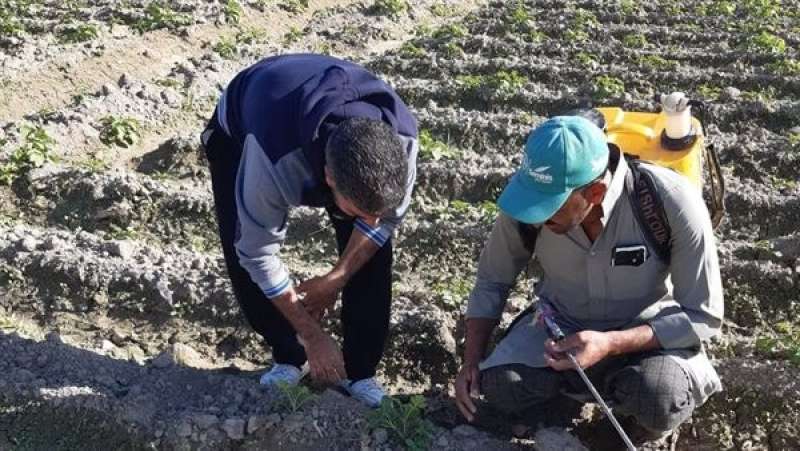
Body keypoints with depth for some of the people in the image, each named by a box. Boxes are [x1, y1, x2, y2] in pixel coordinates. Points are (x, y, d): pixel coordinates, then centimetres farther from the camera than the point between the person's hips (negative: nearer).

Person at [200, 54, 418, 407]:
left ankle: (359, 371, 3)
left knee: (372, 255, -14)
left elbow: (389, 214, -15)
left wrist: (335, 280, -13)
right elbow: (259, 255, -32)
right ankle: (290, 358, 9)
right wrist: (314, 338, -22)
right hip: (241, 131, -1)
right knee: (243, 256, -15)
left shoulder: (400, 138, -37)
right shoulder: (272, 161, -47)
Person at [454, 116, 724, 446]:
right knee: (499, 385, -25)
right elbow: (492, 280, -2)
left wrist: (610, 345, -34)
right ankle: (606, 384, 3)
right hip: (560, 324, 2)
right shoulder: (531, 195, -20)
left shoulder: (672, 203, -29)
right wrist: (471, 362, -14)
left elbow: (703, 316, -20)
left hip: (647, 334, -2)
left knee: (661, 395, -35)